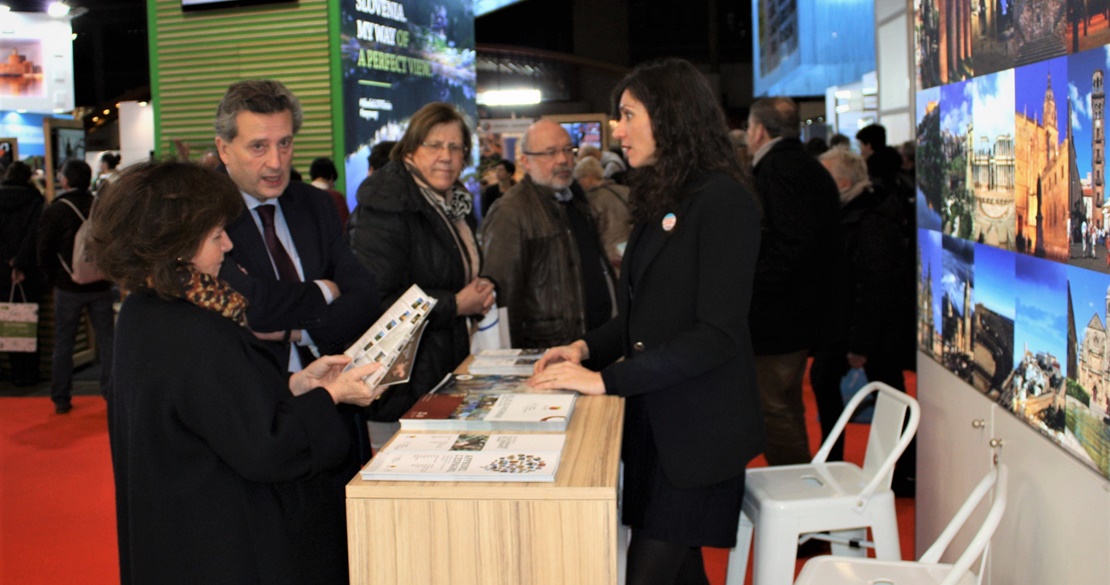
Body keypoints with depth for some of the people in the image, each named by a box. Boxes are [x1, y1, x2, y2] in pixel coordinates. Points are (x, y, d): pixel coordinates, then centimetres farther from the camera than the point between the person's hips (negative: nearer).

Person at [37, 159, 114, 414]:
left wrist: (52, 277, 9)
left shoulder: (55, 211, -10)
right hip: (101, 285, 2)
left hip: (68, 286, -2)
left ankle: (61, 399, 10)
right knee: (106, 338, 8)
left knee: (63, 342, 7)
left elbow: (45, 251, -6)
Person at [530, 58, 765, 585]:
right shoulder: (660, 200, 14)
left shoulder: (723, 201, -14)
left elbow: (718, 334, -20)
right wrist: (587, 347, 0)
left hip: (696, 430, -8)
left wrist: (605, 379, -22)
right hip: (651, 420, 8)